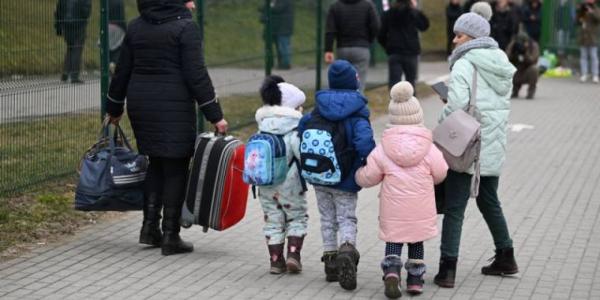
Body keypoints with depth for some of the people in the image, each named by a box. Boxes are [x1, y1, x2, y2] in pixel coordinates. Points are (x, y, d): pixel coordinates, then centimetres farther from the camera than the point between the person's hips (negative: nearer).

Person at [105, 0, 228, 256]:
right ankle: (170, 236, 3)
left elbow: (122, 71, 12)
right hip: (174, 109, -6)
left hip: (140, 104, 6)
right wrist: (215, 115, -10)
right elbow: (196, 75, -13)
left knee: (155, 163, 19)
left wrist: (114, 107, 23)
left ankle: (150, 226, 13)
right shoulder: (185, 27, -10)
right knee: (175, 169, 2)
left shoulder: (135, 27, 7)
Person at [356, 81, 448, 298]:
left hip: (393, 211, 0)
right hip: (421, 210, 1)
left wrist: (358, 174, 21)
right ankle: (415, 280, 18)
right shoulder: (429, 149, -7)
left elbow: (367, 178, -2)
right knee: (416, 242, 16)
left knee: (393, 241, 8)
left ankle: (391, 272, -15)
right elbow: (440, 174, 2)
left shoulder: (383, 150, -7)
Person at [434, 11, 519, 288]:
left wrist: (442, 125, -8)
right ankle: (505, 258, 32)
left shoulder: (465, 64, -12)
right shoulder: (501, 63, 12)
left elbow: (457, 101, -23)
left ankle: (447, 268, -6)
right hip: (494, 144, 8)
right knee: (489, 201, 23)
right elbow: (503, 101, 12)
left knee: (454, 208, -4)